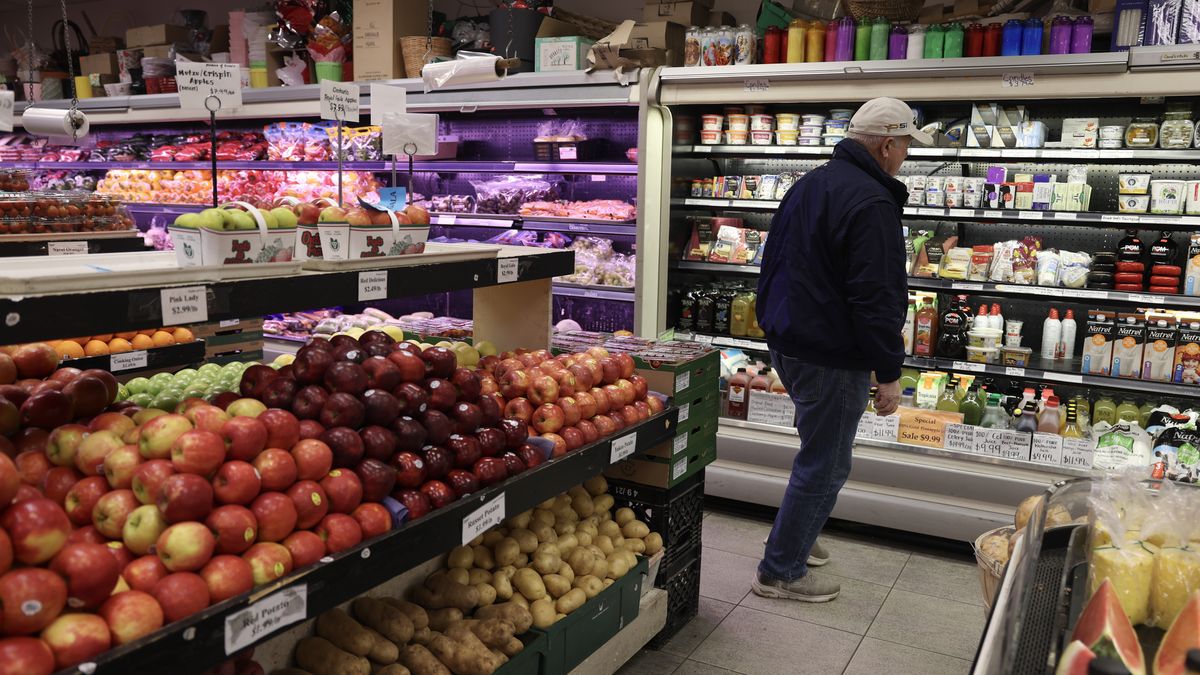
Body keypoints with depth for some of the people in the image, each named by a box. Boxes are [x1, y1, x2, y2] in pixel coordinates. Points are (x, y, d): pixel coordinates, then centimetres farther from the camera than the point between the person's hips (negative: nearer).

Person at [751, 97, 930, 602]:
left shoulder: (810, 183, 12)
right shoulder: (871, 202, -19)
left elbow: (773, 263, 20)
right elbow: (875, 298, -23)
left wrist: (775, 324, 27)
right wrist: (888, 372, -17)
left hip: (786, 342, 10)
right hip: (832, 357, -10)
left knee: (820, 452, 25)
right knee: (825, 466, 3)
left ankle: (797, 537, 38)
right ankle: (781, 571, 13)